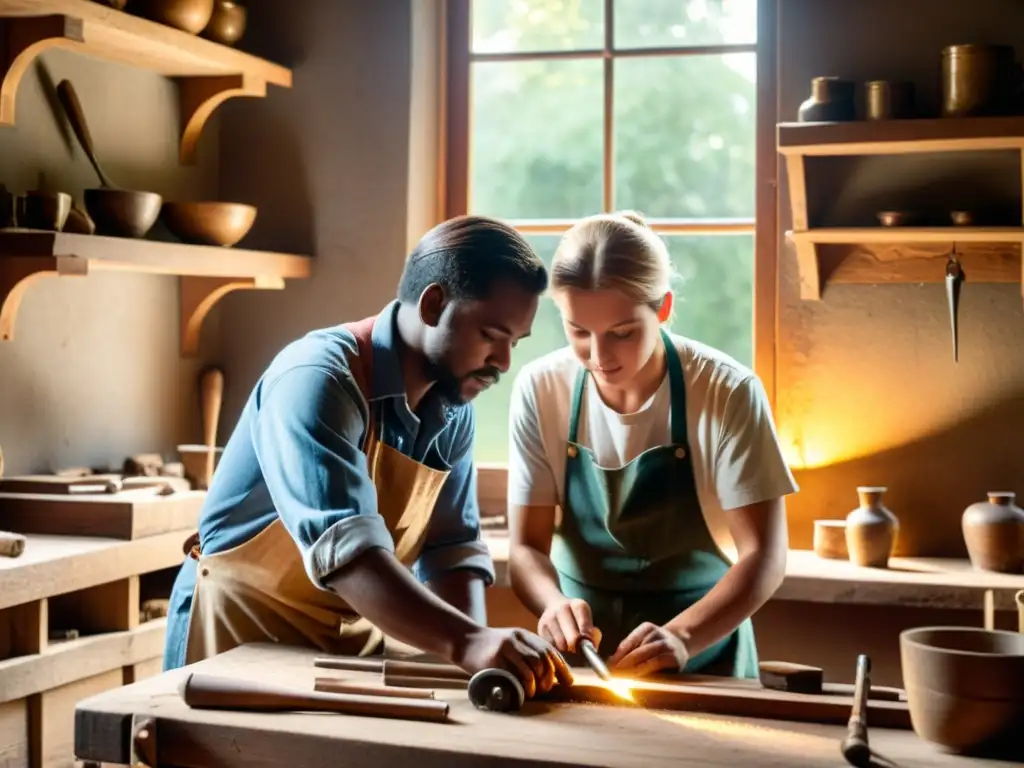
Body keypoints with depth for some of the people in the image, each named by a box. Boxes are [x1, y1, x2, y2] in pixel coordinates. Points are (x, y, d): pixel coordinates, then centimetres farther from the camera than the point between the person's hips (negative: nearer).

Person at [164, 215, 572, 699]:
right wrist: (467, 642, -43)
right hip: (244, 630, -5)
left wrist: (484, 649, -14)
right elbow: (343, 547, -33)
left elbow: (452, 548, 3)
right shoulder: (318, 379, -21)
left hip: (354, 638, 5)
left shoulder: (454, 407, 1)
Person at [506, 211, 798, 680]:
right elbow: (526, 547, -4)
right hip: (580, 649, 0)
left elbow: (764, 555, -14)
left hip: (701, 652, 0)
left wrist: (681, 637, -30)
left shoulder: (727, 393, -13)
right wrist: (555, 604, -24)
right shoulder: (540, 390, -7)